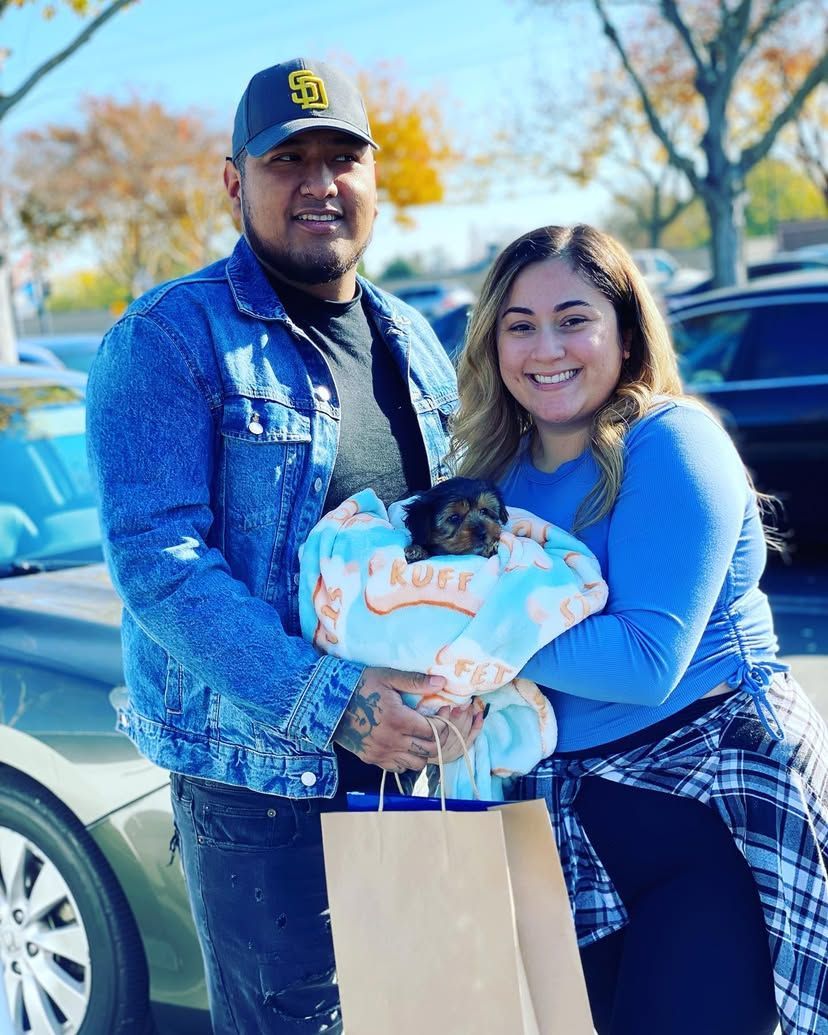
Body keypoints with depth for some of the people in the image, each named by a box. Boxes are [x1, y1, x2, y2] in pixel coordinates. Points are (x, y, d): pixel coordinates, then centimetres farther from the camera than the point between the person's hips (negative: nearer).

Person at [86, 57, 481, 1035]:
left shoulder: (414, 346, 11)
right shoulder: (170, 339, -9)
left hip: (416, 758, 6)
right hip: (259, 769, -6)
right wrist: (330, 701, -25)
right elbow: (157, 559, -18)